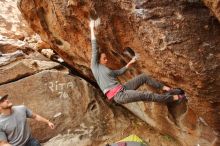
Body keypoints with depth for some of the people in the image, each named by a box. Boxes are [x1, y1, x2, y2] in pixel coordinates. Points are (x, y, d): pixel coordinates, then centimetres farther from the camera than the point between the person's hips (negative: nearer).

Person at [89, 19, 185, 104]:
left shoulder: (106, 69, 22)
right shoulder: (95, 66, -1)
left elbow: (120, 72, 33)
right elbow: (94, 48, -3)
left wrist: (130, 63, 32)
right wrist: (92, 28, -1)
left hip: (122, 89, 8)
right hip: (117, 95, -8)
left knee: (144, 77, 5)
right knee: (146, 95, -14)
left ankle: (162, 87, 21)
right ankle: (172, 98, -1)